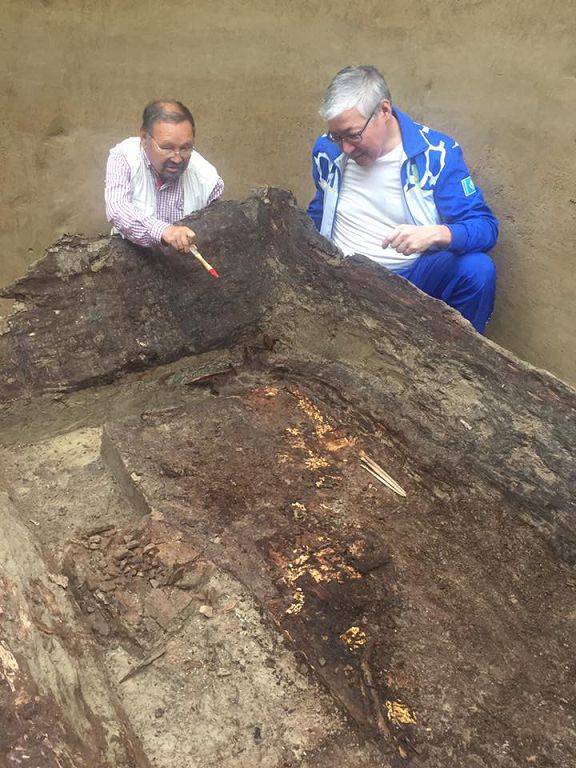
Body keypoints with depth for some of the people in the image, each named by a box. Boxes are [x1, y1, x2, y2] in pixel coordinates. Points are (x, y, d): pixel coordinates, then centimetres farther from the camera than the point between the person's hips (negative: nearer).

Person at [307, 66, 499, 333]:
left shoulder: (436, 153, -6)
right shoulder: (328, 151, 5)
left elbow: (485, 226, -10)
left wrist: (437, 234, -31)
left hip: (416, 275, -2)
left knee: (477, 269, -29)